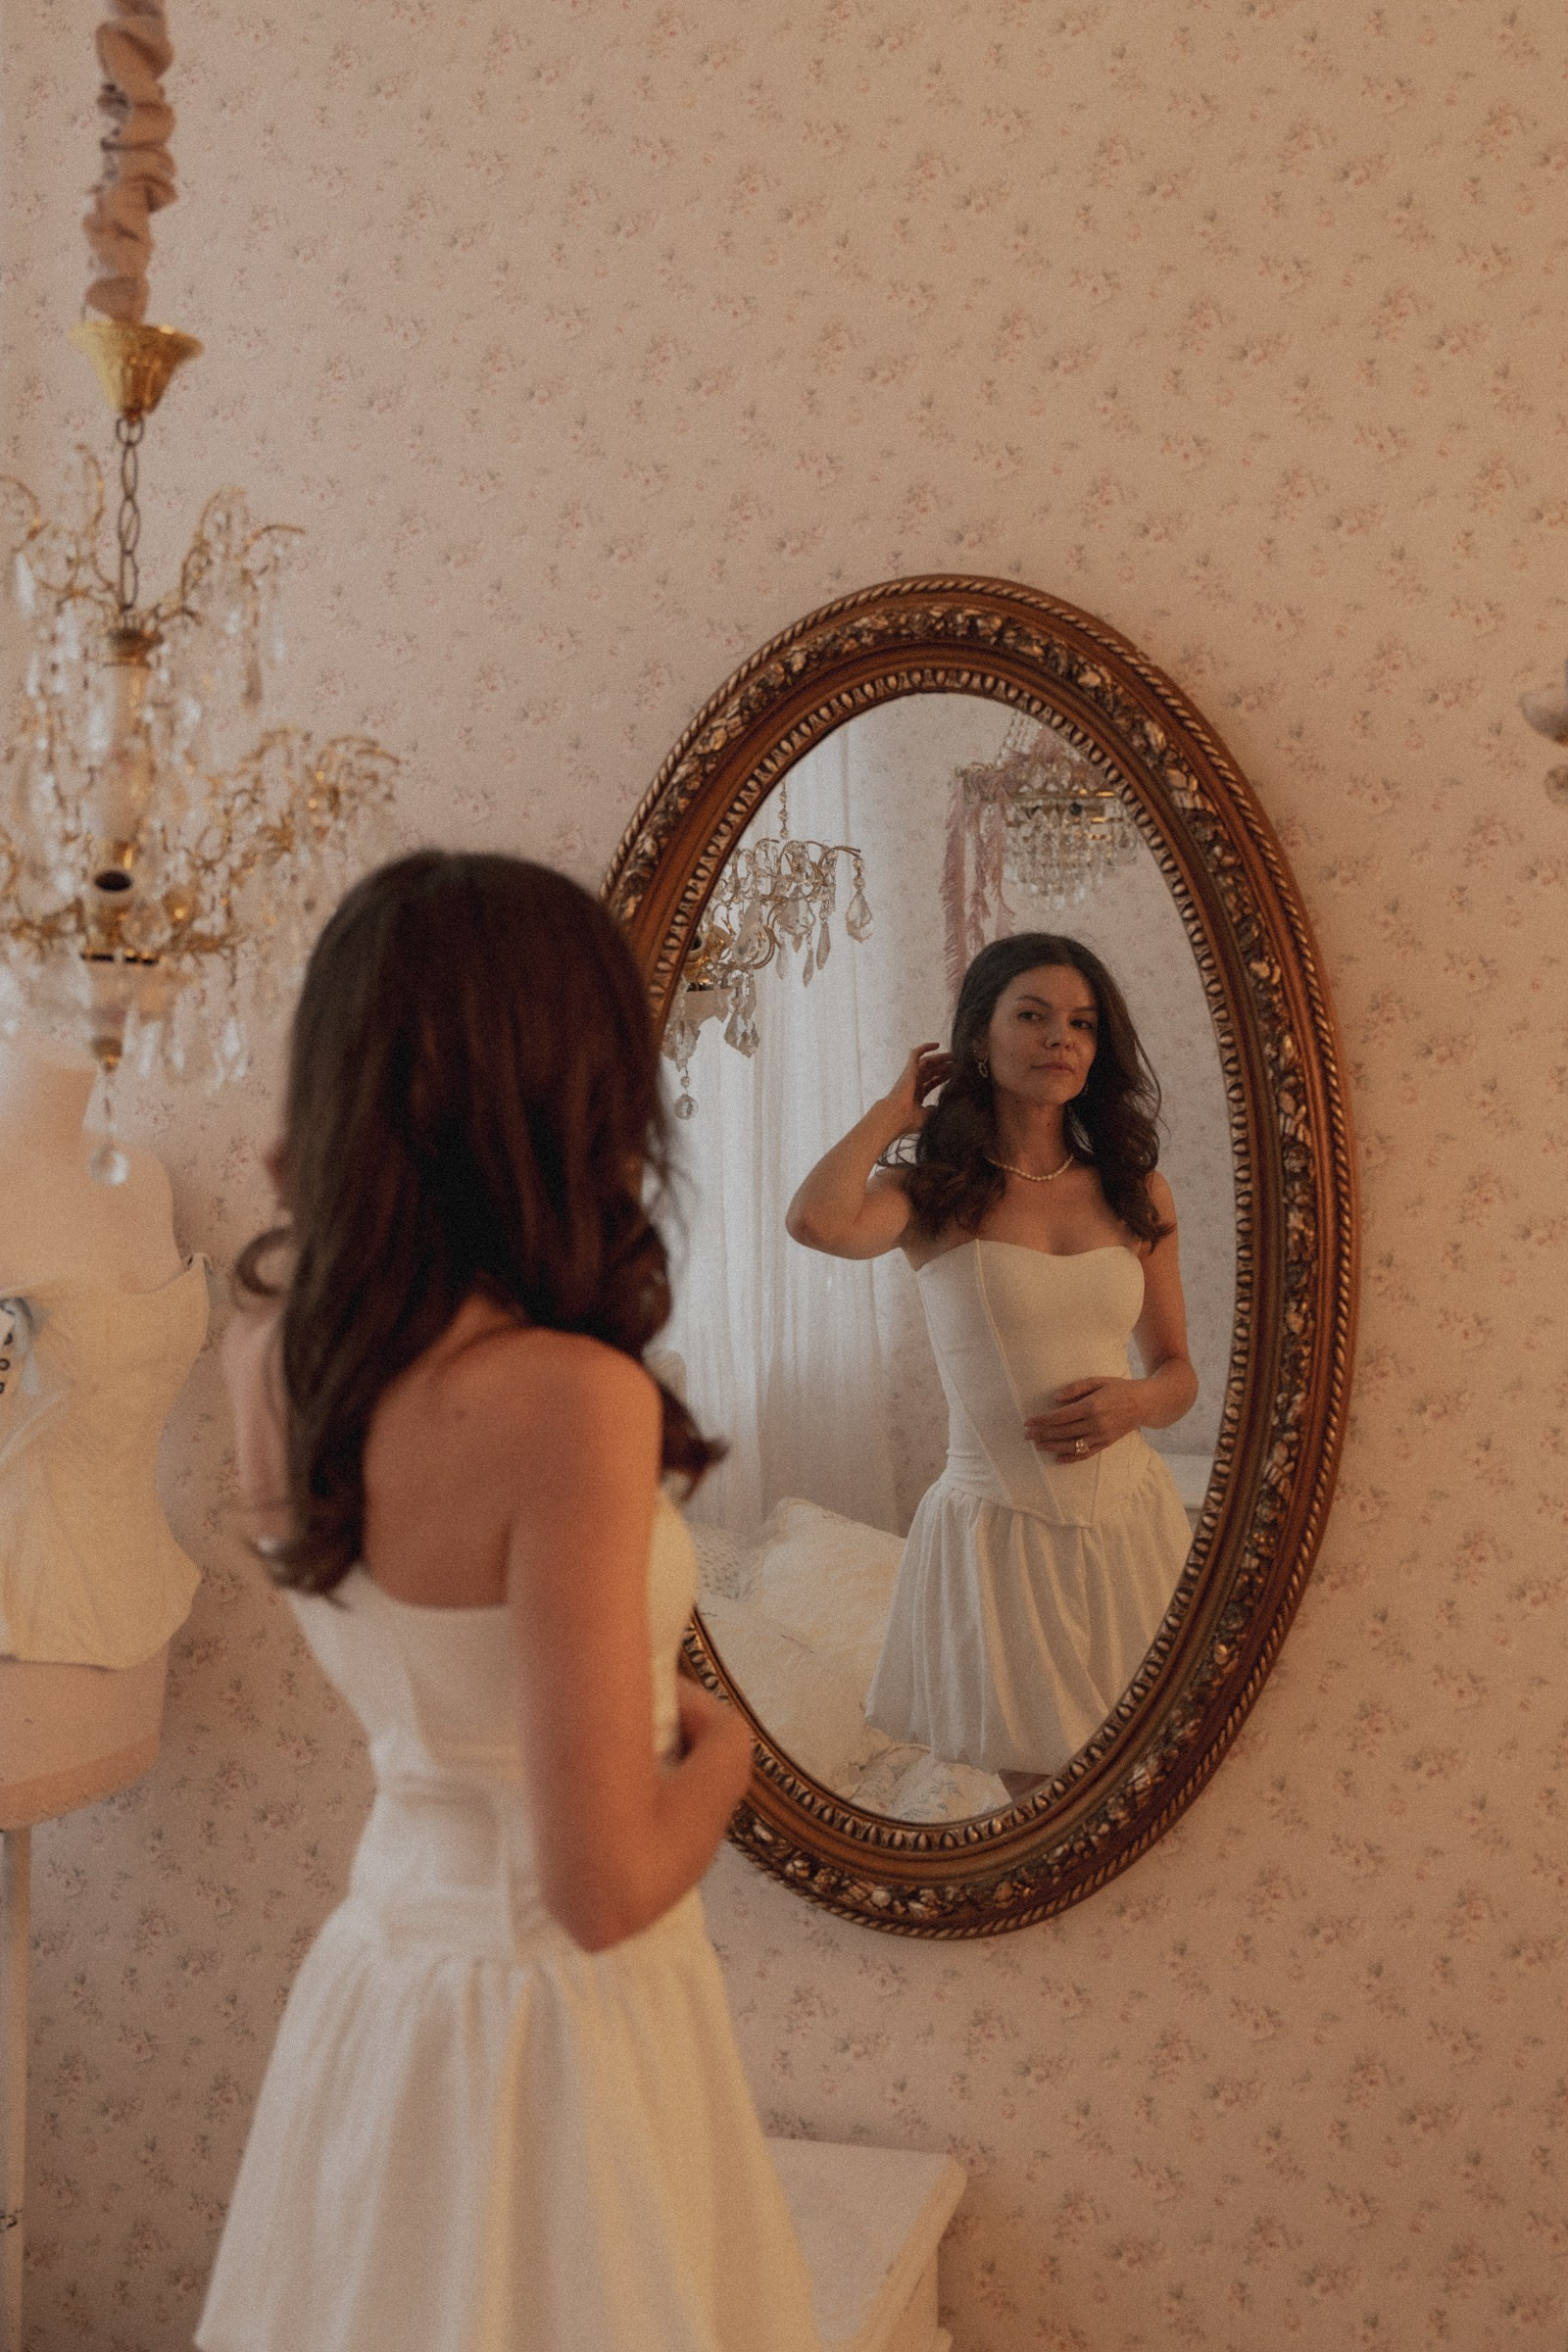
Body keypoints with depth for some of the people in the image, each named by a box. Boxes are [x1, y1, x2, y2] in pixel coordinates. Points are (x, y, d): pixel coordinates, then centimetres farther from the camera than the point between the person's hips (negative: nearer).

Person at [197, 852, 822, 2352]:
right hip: (550, 2014, -7)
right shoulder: (571, 1399, -28)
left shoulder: (272, 1339, -7)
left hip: (374, 1968, 7)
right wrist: (726, 1737, -7)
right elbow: (607, 1888, -25)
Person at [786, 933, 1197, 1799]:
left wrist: (1134, 1400, -9)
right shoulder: (935, 1193, -3)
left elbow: (1177, 1368, 15)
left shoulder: (1137, 1194, 7)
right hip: (998, 1526, -3)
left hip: (1128, 1519, 4)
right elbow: (817, 1220, -26)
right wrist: (894, 1109, -8)